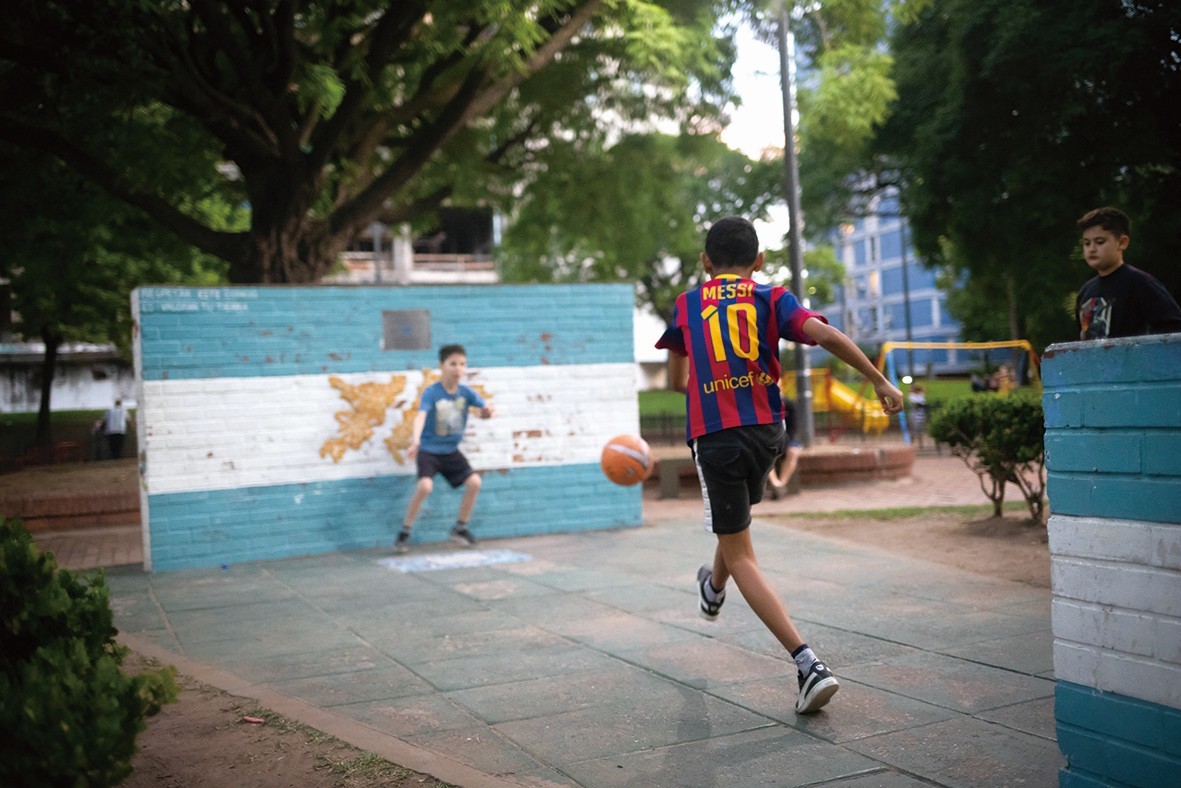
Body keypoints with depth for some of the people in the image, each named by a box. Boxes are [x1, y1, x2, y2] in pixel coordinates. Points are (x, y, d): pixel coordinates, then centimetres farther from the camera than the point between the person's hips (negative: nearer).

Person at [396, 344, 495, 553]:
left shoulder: (466, 392, -5)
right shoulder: (431, 392, -19)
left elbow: (485, 408, -9)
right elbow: (420, 416, -33)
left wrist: (487, 411, -36)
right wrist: (415, 441, -51)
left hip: (451, 450, 5)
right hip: (428, 449, -5)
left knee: (474, 482, -7)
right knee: (425, 486, -26)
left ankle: (460, 527, 15)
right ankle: (404, 532, -7)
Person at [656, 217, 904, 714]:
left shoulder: (686, 305, 10)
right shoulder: (772, 298, 5)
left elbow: (677, 381, 19)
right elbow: (826, 335, -12)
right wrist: (880, 381, -8)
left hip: (715, 438, -2)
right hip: (768, 431, 3)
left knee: (741, 557, 2)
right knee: (737, 517, 33)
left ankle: (809, 664, -12)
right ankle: (714, 590, 61)